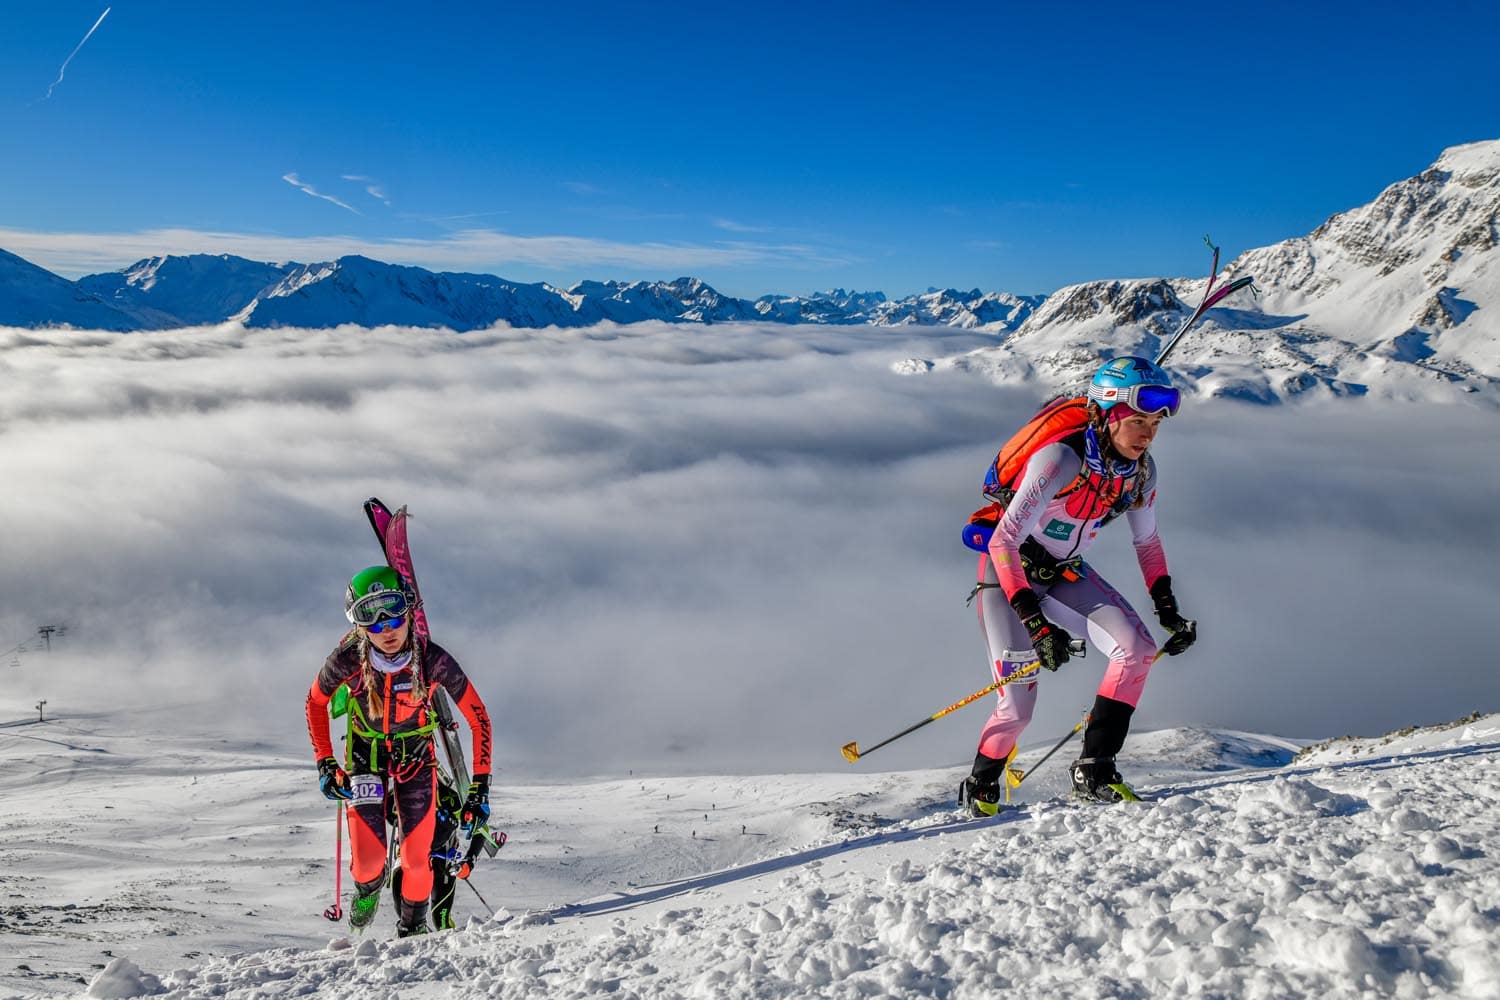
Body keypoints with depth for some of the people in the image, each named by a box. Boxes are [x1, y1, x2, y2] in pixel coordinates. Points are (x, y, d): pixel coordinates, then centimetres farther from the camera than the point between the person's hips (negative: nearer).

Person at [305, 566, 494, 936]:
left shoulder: (433, 660, -29)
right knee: (369, 860, -9)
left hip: (416, 756, 0)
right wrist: (325, 763, -7)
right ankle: (368, 886, 31)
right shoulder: (348, 658, -27)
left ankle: (412, 926, 29)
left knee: (417, 860, -4)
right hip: (366, 755, 0)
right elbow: (315, 703, -4)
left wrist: (480, 788, -18)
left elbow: (479, 719, -18)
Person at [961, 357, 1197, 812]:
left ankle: (1094, 770, -5)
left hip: (1066, 572, 6)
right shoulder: (1060, 458, -30)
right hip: (1008, 569, -6)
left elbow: (1147, 542, 10)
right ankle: (980, 787, 20)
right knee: (1017, 708, -9)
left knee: (1138, 649, -16)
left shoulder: (1141, 470, -8)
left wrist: (1168, 611, 4)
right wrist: (1034, 622, -39)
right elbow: (1003, 542, -34)